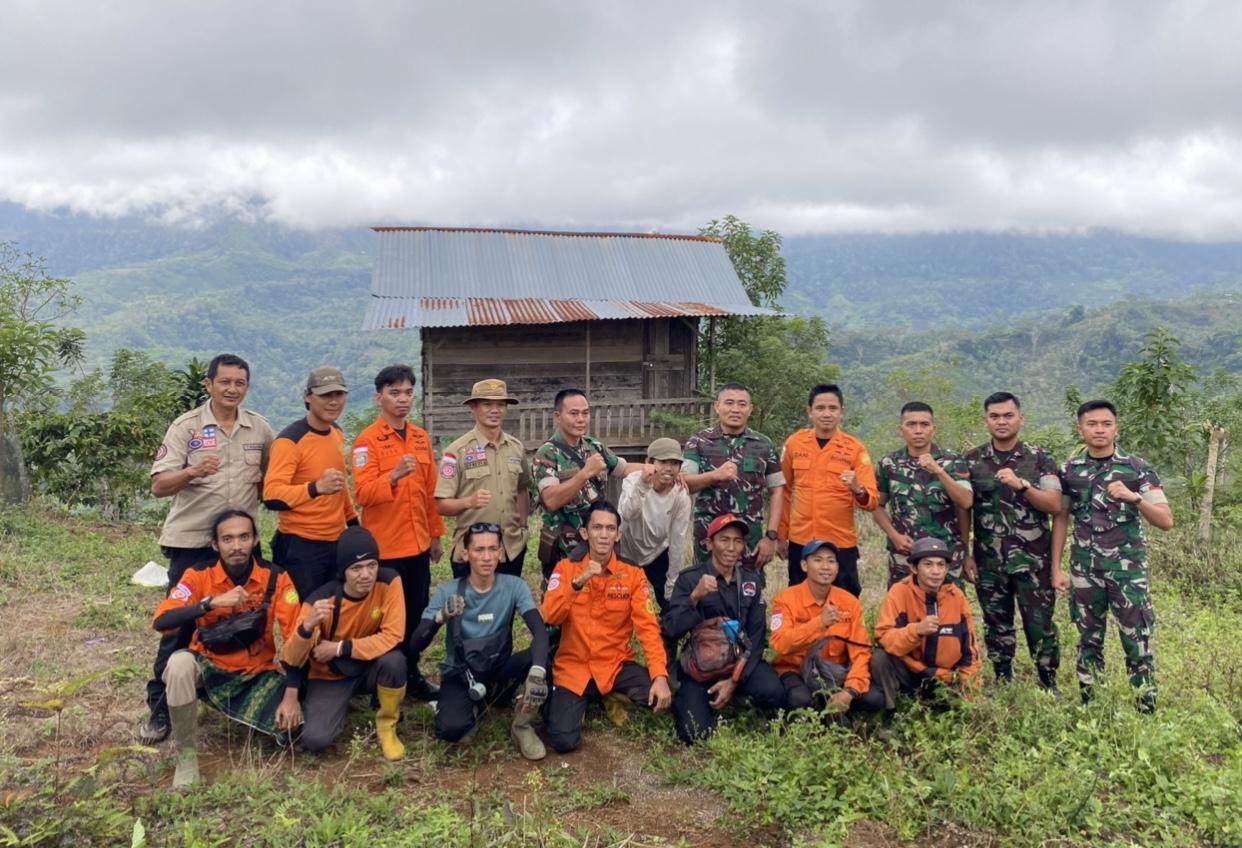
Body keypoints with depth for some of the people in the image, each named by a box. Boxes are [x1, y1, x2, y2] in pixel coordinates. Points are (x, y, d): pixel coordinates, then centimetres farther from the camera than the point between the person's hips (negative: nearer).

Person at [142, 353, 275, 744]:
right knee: (179, 626, 2)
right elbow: (159, 486, -11)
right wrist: (192, 472, -30)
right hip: (191, 544, -3)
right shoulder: (185, 426, -6)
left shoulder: (260, 428, 4)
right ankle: (160, 709, 15)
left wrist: (264, 484, -5)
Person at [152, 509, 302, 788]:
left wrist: (291, 695, -20)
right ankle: (186, 756, -16)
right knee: (180, 663, -35)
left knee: (296, 727, -21)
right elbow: (160, 622, -26)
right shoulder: (199, 575, -14)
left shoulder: (276, 578, -13)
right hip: (209, 667, 0)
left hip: (257, 673, 1)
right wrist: (213, 602, -37)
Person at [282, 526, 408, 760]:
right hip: (330, 676, 0)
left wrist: (340, 648, -27)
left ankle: (387, 725, -4)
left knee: (394, 660, -33)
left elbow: (392, 637, -24)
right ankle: (340, 706, 14)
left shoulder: (389, 582, -21)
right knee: (314, 739, -22)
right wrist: (307, 626, -45)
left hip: (370, 668, 0)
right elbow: (292, 660, -25)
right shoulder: (320, 600, -24)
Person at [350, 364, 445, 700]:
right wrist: (394, 475, -34)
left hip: (418, 544, 6)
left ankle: (411, 674, 27)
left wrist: (436, 534, 14)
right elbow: (363, 493, -19)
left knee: (417, 613, 12)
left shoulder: (421, 438, 9)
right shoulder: (367, 441, -9)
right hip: (384, 546, -5)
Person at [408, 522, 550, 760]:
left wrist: (537, 672, -45)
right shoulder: (448, 591, -13)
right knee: (451, 728, -32)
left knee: (538, 658, -30)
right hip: (460, 675, -1)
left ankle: (522, 725, -3)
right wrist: (440, 618, -37)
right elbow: (415, 647, -17)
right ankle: (472, 708, 7)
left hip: (499, 672, 1)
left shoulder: (514, 586, -11)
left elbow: (540, 631, -25)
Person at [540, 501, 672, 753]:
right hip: (573, 666, -1)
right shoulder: (566, 568, -4)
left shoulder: (634, 575, -4)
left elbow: (648, 627, -11)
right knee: (563, 741, -20)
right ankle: (554, 704, 17)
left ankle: (614, 699, 8)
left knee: (661, 697, -25)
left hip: (616, 664, 1)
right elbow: (550, 617, -16)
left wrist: (660, 676, -25)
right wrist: (578, 582, -30)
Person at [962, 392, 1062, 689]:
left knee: (1041, 625, 2)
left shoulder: (1041, 458, 1)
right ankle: (1003, 687, 22)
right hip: (989, 561, 2)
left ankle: (1049, 687, 17)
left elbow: (1055, 505, -7)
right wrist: (966, 554, 1)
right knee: (997, 626, 9)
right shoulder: (971, 460, 5)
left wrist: (1021, 485, -22)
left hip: (1033, 559, -2)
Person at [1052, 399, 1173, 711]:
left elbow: (1166, 521, -7)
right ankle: (1088, 706, 23)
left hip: (1127, 569, -2)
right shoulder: (1070, 470, 4)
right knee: (1089, 641, 11)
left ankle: (1147, 709, 11)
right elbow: (1061, 519, 9)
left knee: (1137, 642, -1)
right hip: (1084, 570, 3)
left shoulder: (1138, 469, -4)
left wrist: (1134, 498, -25)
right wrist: (1056, 568, 4)